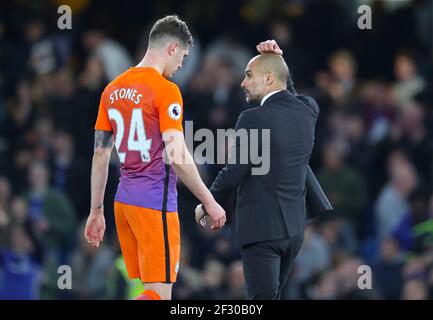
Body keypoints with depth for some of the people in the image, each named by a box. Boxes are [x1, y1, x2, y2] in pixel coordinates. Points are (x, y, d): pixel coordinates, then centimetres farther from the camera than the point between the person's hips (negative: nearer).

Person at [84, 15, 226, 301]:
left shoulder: (113, 90, 11)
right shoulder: (166, 90, -11)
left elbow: (100, 154, 14)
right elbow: (177, 157, -16)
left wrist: (96, 211, 18)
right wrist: (209, 202, -8)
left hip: (124, 202, 8)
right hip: (155, 203, -8)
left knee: (151, 291, 12)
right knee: (159, 295, -6)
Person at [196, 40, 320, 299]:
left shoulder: (254, 119, -16)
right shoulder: (308, 111, 4)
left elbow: (233, 173, -14)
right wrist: (277, 60, 18)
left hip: (261, 227, -8)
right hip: (294, 226, 8)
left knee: (264, 296, -9)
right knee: (279, 294, 19)